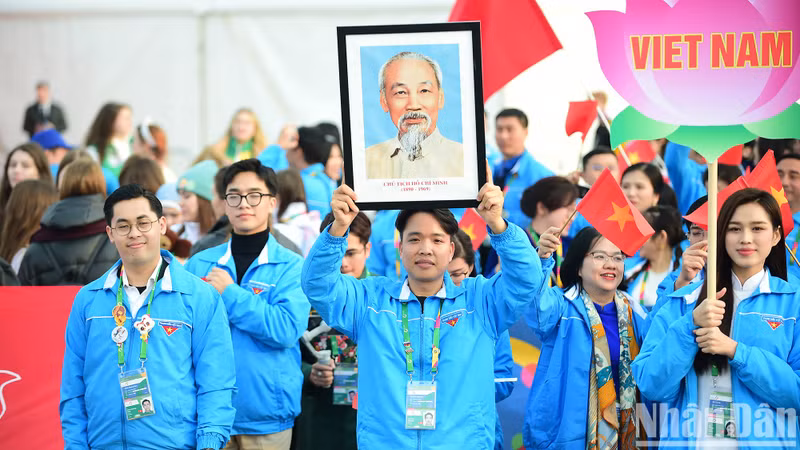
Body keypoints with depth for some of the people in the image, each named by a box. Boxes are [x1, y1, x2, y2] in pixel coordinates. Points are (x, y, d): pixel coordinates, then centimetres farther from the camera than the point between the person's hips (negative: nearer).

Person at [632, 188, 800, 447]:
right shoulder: (682, 303, 2)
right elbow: (650, 385, -6)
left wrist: (735, 351, -19)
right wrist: (690, 325, -17)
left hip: (765, 440, -1)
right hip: (687, 439, 1)